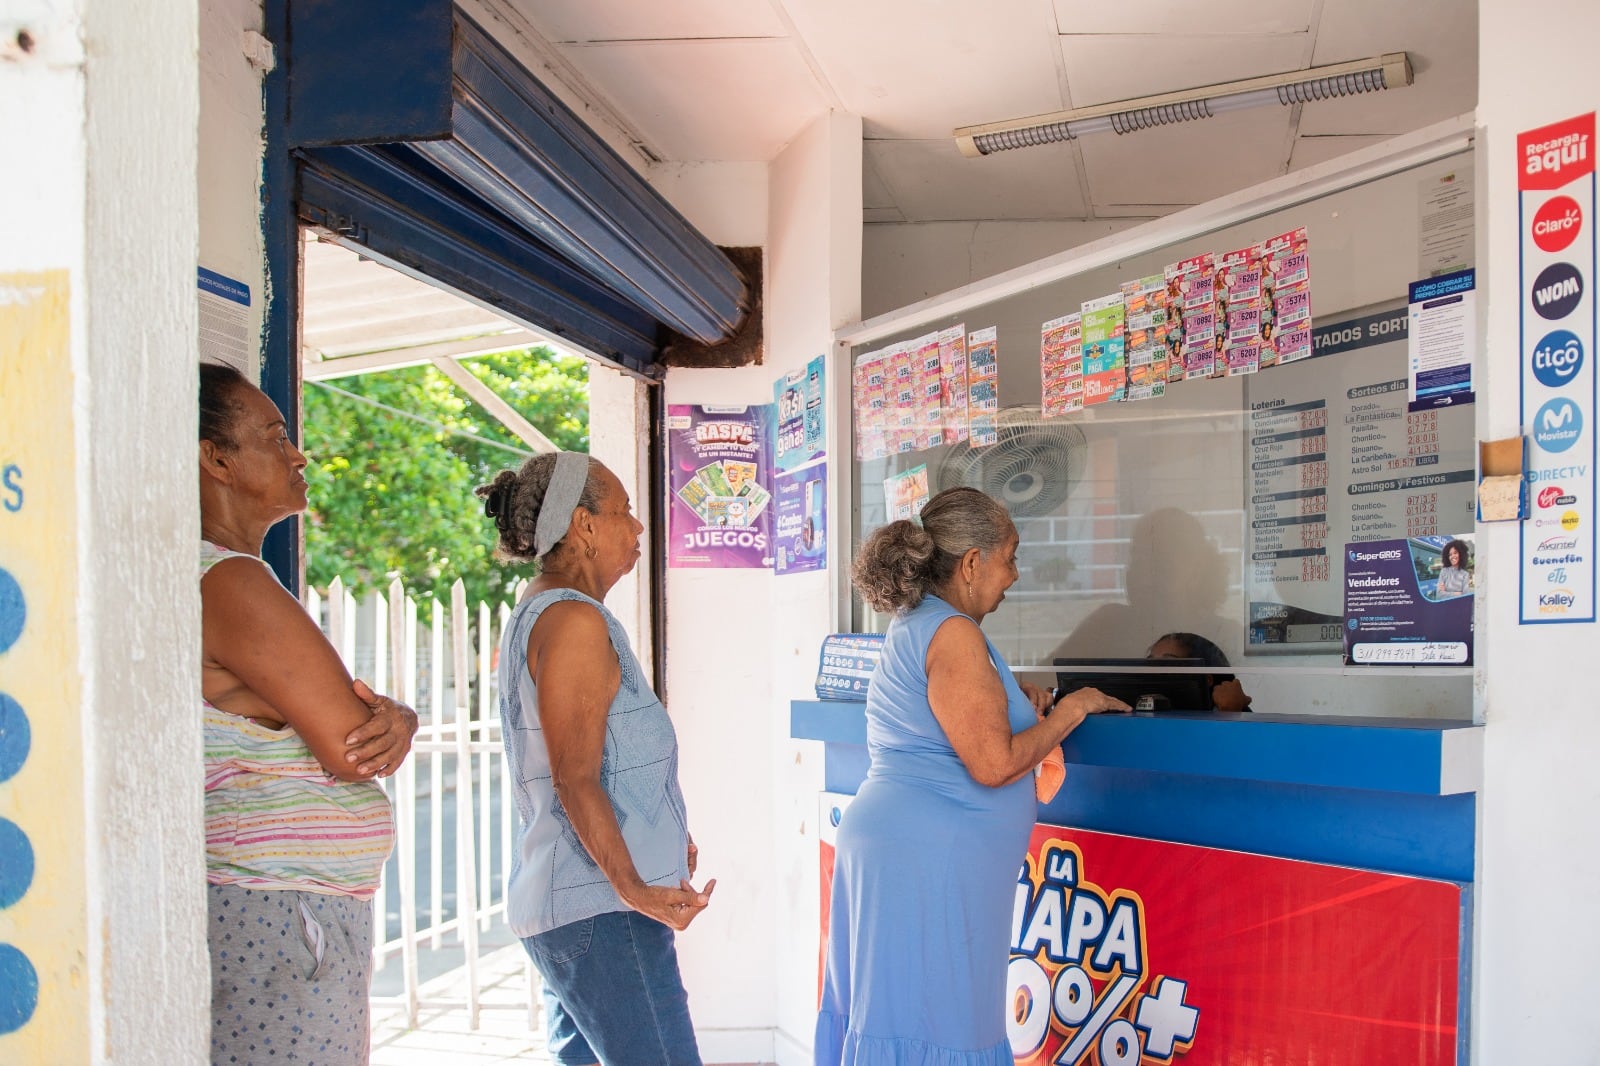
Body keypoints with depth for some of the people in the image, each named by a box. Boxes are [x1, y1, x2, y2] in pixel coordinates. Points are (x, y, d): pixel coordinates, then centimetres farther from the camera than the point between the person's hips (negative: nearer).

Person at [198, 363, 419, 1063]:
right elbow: (348, 749, -20)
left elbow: (352, 718, 14)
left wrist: (395, 718, -9)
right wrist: (383, 720, 3)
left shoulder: (233, 577, 16)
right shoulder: (231, 582, -16)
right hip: (274, 921, -10)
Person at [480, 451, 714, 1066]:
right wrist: (633, 888, -24)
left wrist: (663, 842, 28)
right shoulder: (576, 620, -14)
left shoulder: (532, 614, 17)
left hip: (557, 903, 11)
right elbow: (576, 780, -20)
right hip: (601, 908, -11)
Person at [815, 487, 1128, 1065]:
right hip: (926, 857, -10)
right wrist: (1070, 710, -6)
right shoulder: (952, 632, -15)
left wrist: (1009, 696, 15)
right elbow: (994, 764, -19)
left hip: (889, 839, 10)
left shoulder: (913, 624, 15)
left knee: (885, 1017, 13)